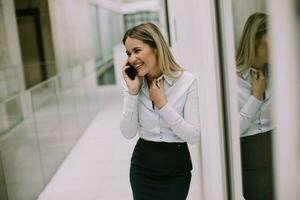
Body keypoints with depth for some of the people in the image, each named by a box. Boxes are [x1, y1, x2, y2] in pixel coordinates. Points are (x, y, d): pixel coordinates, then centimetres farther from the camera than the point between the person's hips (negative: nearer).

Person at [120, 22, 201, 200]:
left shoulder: (187, 80, -13)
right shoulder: (134, 83, -2)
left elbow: (193, 136, -15)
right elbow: (128, 133, -9)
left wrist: (163, 104, -19)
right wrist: (132, 92, -16)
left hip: (176, 168, -2)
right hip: (142, 167, 2)